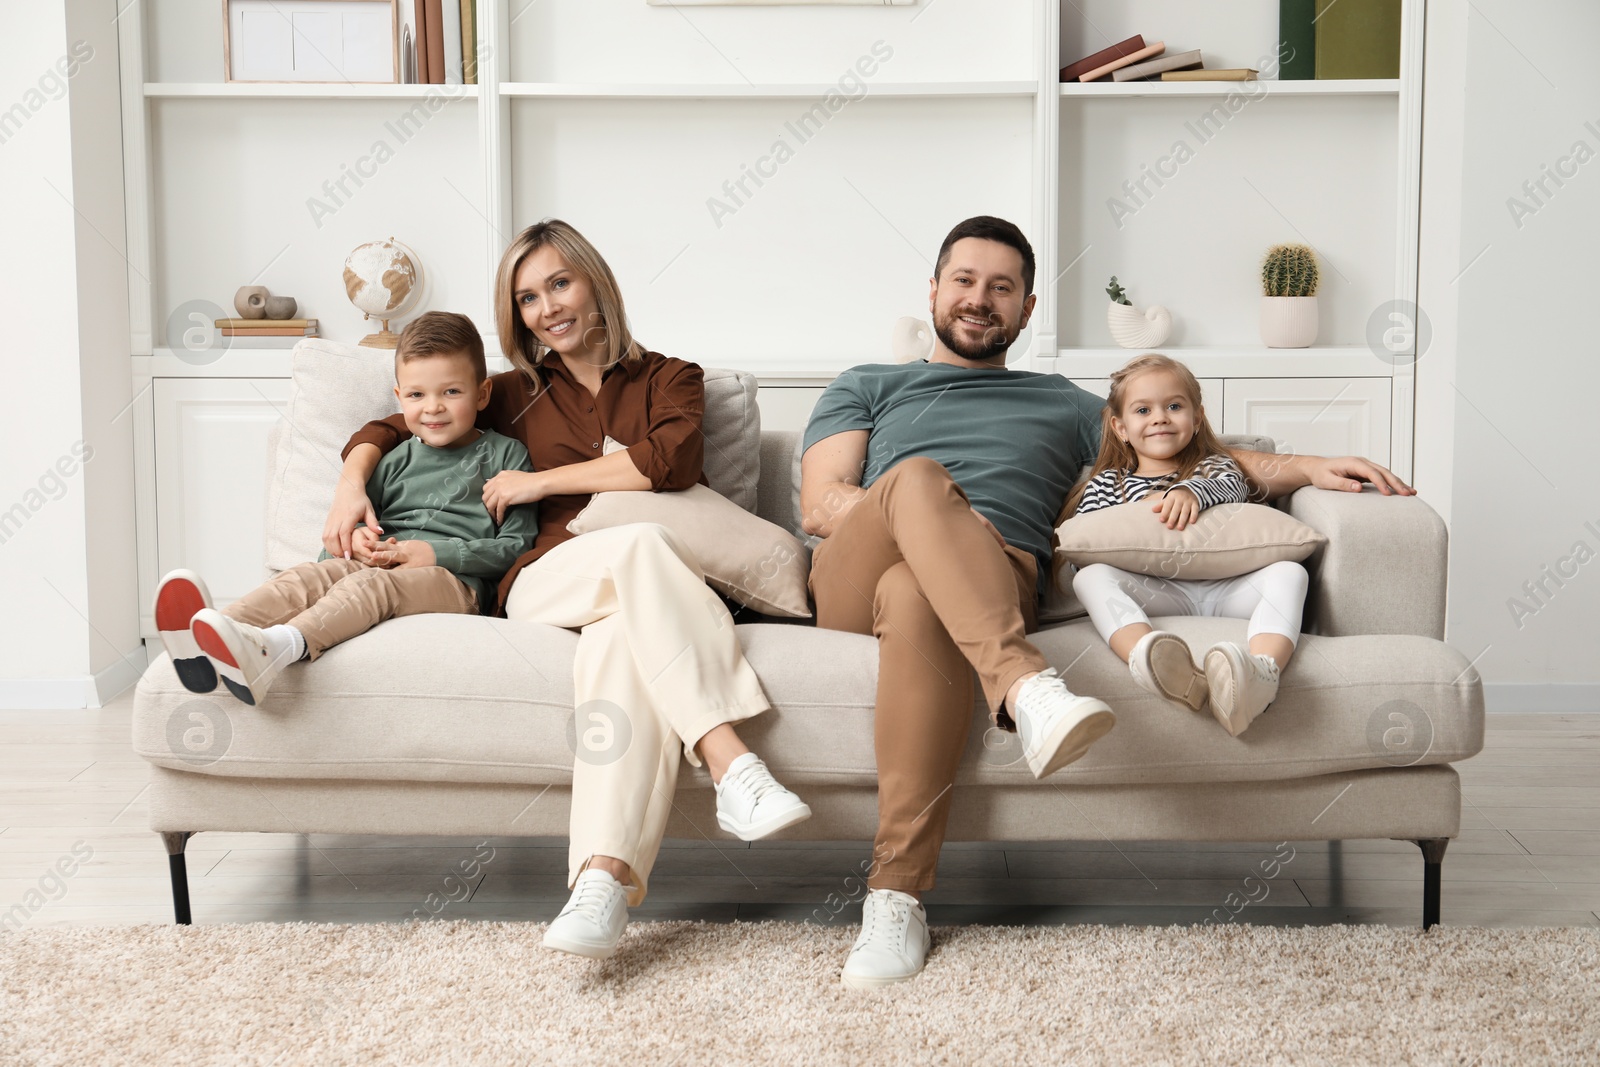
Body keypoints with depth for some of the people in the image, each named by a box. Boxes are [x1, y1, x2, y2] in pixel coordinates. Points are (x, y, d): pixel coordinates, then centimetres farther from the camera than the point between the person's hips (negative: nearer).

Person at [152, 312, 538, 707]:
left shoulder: (503, 455, 11)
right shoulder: (397, 460, 24)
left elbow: (517, 545, 3)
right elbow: (356, 519, 28)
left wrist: (436, 553, -8)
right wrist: (357, 540, 0)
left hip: (458, 580, -5)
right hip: (384, 563, 5)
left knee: (372, 584, -36)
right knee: (309, 575, -26)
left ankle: (274, 647, -65)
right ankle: (207, 647, -54)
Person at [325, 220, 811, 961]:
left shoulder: (669, 378, 21)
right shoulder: (518, 395, 27)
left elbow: (672, 460, -2)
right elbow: (391, 427, 28)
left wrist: (539, 481, 0)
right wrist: (352, 482, 6)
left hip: (649, 590, 0)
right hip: (548, 579, 0)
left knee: (621, 639, -40)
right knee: (642, 545, -37)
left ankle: (604, 878, -56)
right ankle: (732, 765, -51)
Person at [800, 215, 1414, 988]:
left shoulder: (1061, 406, 37)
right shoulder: (865, 389, 32)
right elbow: (819, 505, 14)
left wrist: (1309, 468, 15)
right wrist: (926, 512, -4)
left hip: (994, 581, 0)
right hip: (851, 579, 0)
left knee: (917, 598, -40)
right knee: (920, 476, -36)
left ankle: (896, 896, -44)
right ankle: (1026, 686, -53)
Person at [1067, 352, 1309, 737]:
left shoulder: (1215, 467, 25)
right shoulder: (1107, 484, 24)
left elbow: (1232, 486, -1)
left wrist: (1192, 491, -26)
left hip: (1225, 586, 1)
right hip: (1153, 592, -1)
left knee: (1288, 571, -26)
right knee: (1090, 577, -28)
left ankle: (1262, 671, -58)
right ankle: (1149, 656, -61)